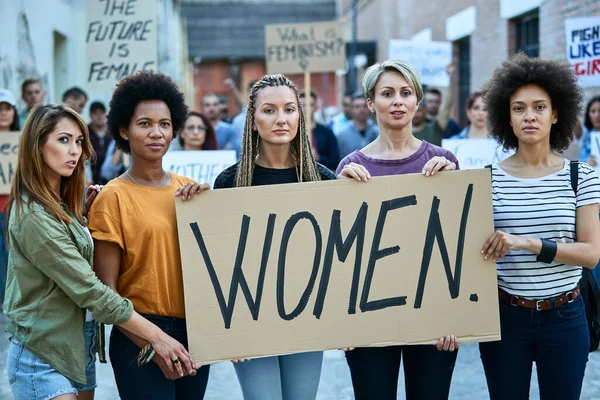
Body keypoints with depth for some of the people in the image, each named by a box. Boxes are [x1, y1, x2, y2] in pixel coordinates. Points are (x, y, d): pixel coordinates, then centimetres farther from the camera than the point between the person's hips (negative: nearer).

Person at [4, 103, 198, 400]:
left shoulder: (58, 205, 9)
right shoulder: (34, 216, -21)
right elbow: (90, 291, -23)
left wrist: (83, 214, 0)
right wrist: (156, 336, -21)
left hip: (70, 350, 9)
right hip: (42, 361, -9)